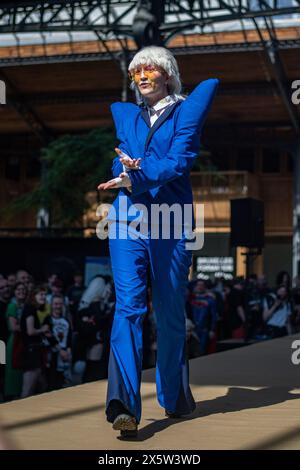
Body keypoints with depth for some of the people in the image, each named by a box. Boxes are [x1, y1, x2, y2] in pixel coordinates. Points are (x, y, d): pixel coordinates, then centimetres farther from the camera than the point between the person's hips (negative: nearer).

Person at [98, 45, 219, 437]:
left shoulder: (185, 112, 7)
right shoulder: (123, 113, 19)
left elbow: (179, 162, -8)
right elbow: (119, 163, 10)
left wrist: (134, 175, -20)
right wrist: (128, 171, -13)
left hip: (171, 220, -1)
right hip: (128, 219, 2)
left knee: (171, 311, 6)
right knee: (128, 305, -14)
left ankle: (174, 396, 25)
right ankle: (124, 404, -26)